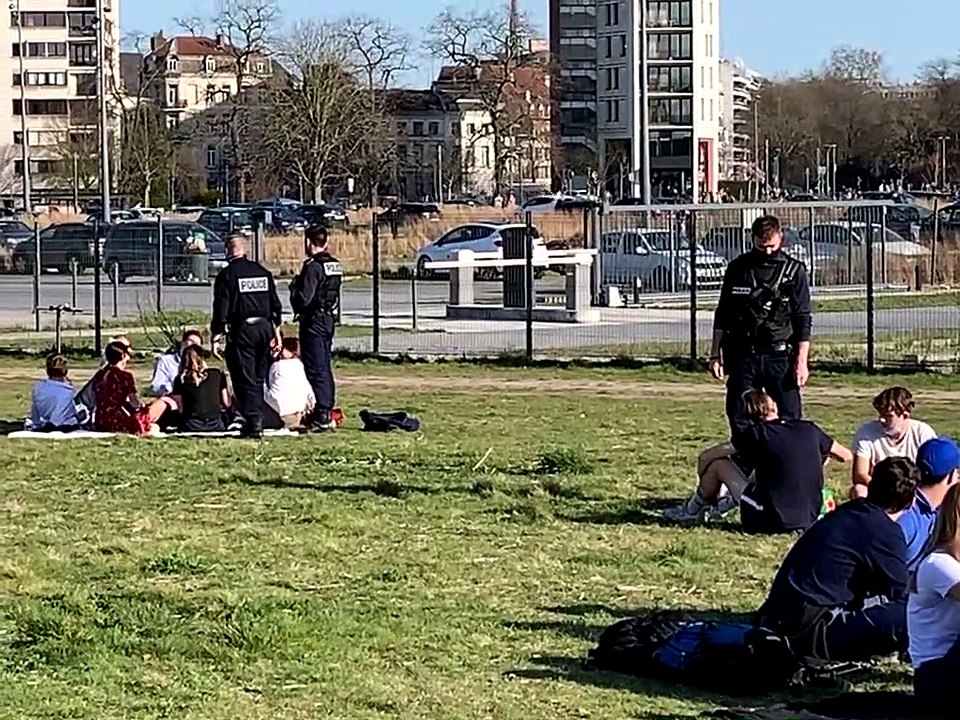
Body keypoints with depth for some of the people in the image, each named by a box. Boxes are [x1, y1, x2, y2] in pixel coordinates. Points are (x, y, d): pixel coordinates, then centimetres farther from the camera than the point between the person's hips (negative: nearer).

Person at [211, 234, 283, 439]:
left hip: (242, 330, -6)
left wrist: (216, 337, -5)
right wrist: (276, 330, 21)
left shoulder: (227, 275, -5)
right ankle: (258, 420, 16)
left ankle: (253, 423, -10)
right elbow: (276, 304, 14)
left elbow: (221, 309, -8)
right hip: (265, 327, 6)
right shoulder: (263, 272, 12)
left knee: (245, 379, -3)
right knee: (259, 378, 14)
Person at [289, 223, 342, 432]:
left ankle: (322, 416, -8)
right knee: (325, 368, 15)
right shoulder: (334, 265, 10)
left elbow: (304, 299, -21)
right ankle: (328, 413, 19)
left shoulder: (313, 266, -17)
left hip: (313, 321, -9)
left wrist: (294, 287, -1)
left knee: (316, 370, -7)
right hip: (329, 319, 9)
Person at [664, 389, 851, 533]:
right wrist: (820, 454, 34)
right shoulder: (808, 429, 3)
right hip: (810, 520, 5)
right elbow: (846, 456, 15)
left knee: (717, 463, 10)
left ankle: (692, 511, 33)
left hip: (771, 521, -5)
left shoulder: (757, 434, -7)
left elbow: (706, 456, 2)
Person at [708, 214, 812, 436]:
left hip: (780, 358, -2)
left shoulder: (794, 271, 1)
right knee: (739, 420, 2)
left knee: (790, 418, -5)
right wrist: (716, 354, 7)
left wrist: (801, 361, -7)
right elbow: (722, 316, 12)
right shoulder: (738, 268, 7)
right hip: (743, 357, 2)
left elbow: (803, 320, 1)